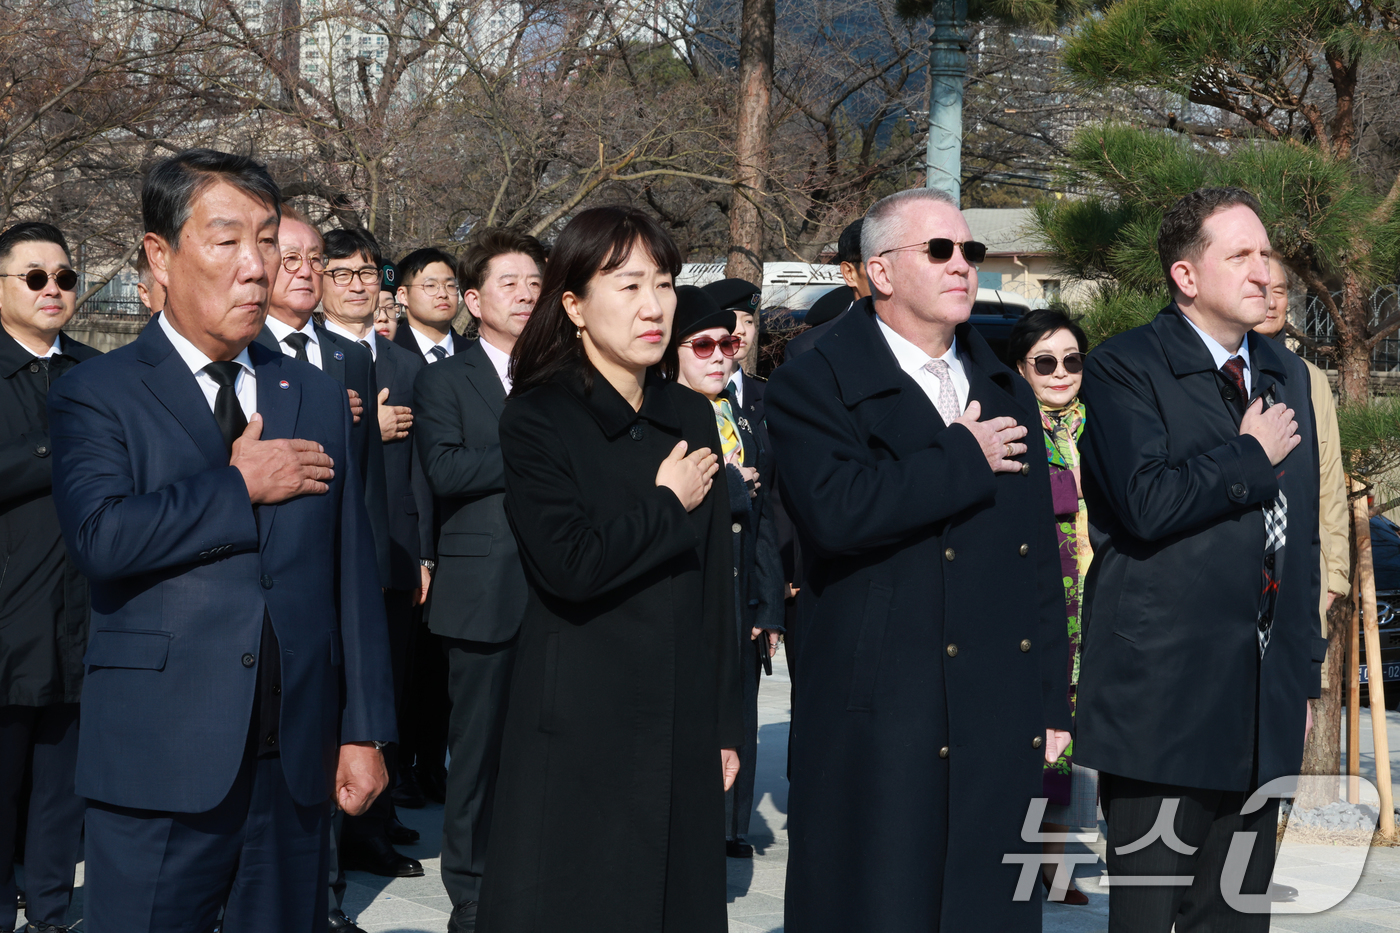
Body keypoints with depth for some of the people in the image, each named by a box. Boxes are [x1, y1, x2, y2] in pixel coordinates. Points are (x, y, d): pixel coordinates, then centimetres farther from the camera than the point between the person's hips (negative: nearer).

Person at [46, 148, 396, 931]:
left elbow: (354, 574, 11)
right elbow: (101, 535, -21)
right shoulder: (96, 395, -1)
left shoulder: (318, 398, 13)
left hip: (297, 762, 4)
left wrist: (365, 728, 7)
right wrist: (241, 486, -11)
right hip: (164, 763, -4)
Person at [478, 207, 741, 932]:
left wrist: (725, 722, 11)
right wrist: (668, 504, -9)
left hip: (684, 729, 5)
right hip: (579, 730, -5)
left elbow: (715, 581, 11)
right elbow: (570, 565, -22)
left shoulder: (691, 416, 9)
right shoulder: (537, 421, -7)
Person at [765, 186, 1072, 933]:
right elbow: (838, 509, -24)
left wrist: (1053, 703, 15)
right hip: (878, 731, -5)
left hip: (1002, 730, 6)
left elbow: (1040, 559, 18)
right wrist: (966, 458, -11)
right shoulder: (811, 387, -4)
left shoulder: (1006, 394, 17)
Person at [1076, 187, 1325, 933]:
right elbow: (1148, 504, -24)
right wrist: (1251, 454, -10)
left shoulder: (1287, 375, 16)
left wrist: (1304, 669, 18)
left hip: (1266, 701, 7)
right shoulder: (1125, 368, -7)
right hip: (1166, 696, -7)